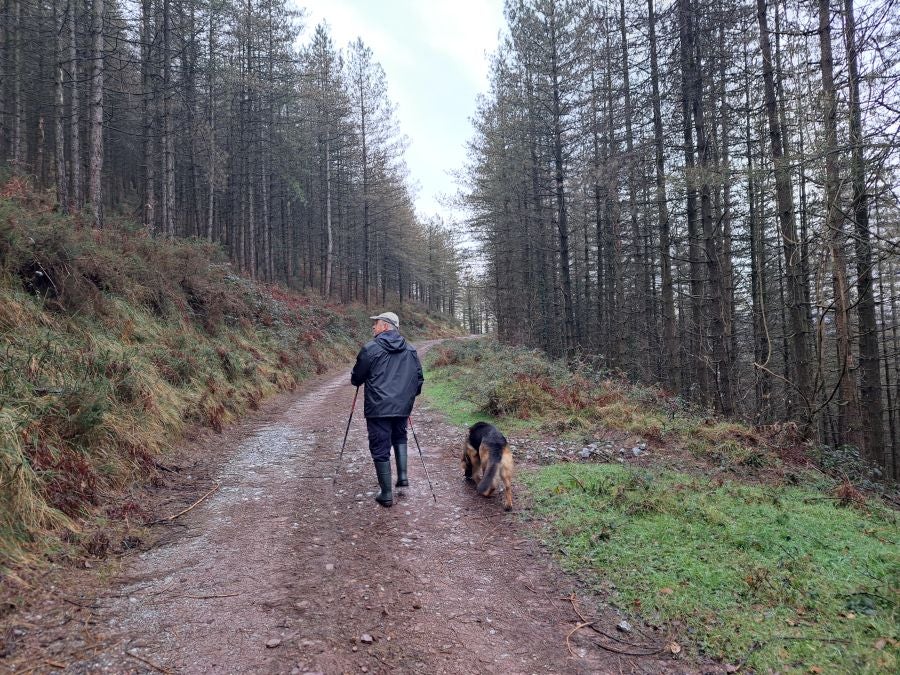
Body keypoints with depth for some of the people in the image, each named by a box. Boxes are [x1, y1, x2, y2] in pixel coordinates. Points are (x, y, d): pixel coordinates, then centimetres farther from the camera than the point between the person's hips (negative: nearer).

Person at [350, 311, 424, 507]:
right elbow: (419, 377, 11)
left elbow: (356, 378, 0)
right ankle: (403, 476, 15)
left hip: (378, 408, -5)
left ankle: (386, 494, 8)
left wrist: (355, 379, 23)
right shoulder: (410, 350, 7)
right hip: (402, 407, 5)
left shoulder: (370, 348, -8)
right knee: (399, 437, 28)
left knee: (380, 448, 4)